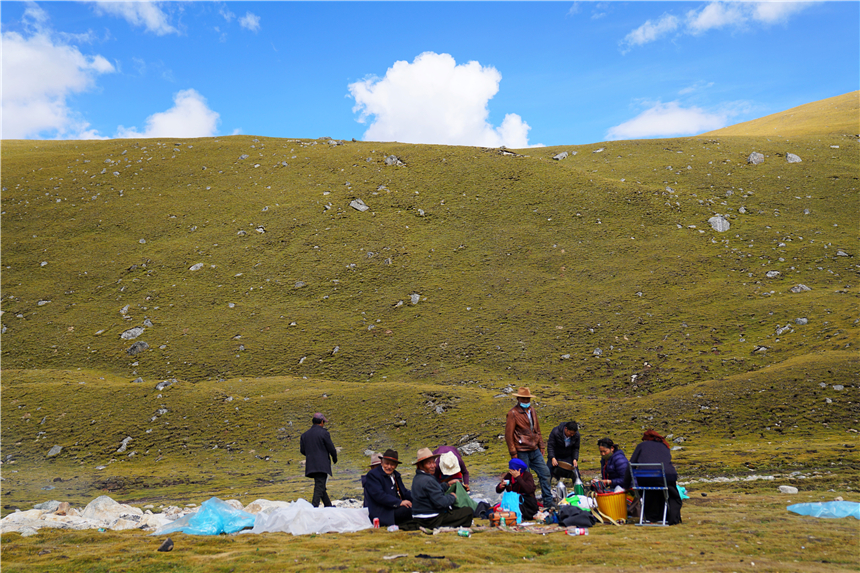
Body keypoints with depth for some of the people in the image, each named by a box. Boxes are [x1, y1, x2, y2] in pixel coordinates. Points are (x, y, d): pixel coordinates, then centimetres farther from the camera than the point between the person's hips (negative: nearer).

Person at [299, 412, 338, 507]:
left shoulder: (305, 435, 11)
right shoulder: (323, 433, -7)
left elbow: (302, 450, 12)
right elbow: (331, 448, -6)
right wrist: (335, 458, 11)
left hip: (311, 465, 6)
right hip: (322, 465, -6)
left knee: (320, 486, 16)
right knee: (320, 486, -8)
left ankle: (329, 506, 24)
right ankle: (314, 506, -20)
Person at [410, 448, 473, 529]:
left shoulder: (417, 478, 8)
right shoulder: (428, 481, -25)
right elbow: (440, 502, -25)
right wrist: (452, 497, -7)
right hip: (432, 521, -10)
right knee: (468, 511, -5)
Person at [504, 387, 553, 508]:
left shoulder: (531, 410, 14)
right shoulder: (513, 413, -8)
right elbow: (508, 434, -10)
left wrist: (541, 446, 17)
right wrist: (513, 453, -12)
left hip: (535, 450, 7)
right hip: (522, 452, -7)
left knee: (545, 472, 4)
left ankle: (548, 502, 13)